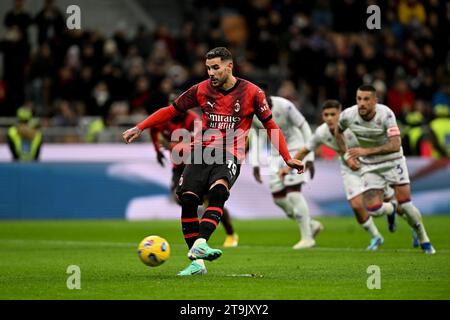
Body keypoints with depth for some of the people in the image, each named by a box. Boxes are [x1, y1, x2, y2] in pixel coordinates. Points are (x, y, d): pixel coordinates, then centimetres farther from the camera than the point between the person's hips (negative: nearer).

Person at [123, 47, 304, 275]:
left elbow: (270, 125, 8)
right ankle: (197, 262, -8)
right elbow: (171, 111, 15)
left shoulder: (251, 92, 0)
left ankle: (199, 244, -44)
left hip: (230, 156, -3)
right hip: (201, 153, 3)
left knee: (218, 191, -32)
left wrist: (288, 159, 3)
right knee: (187, 199, -15)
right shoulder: (202, 90, 5)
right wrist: (139, 128, 9)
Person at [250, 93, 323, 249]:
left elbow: (304, 127, -14)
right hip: (276, 154, 6)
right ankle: (312, 225, 17)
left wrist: (309, 158, -15)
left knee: (293, 192, -16)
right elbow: (254, 135, 2)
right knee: (278, 197, 0)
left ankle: (307, 237, -8)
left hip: (295, 149, -6)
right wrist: (255, 164, -7)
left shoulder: (284, 106, -24)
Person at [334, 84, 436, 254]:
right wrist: (347, 155, 0)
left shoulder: (385, 114, -25)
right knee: (373, 209, -11)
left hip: (392, 161, -2)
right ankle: (391, 209, 27)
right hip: (369, 166, 3)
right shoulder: (348, 115, -16)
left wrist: (366, 151, -33)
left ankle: (424, 240, 12)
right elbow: (338, 132, 9)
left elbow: (395, 145, -31)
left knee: (405, 205, -11)